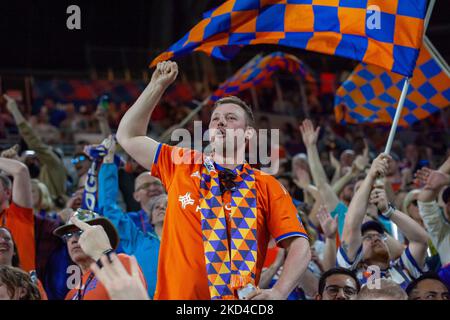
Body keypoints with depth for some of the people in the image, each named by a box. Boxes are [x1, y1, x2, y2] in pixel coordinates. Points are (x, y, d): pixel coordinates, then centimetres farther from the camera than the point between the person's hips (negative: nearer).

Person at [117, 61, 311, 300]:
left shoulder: (266, 187, 3)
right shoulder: (181, 166, 10)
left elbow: (300, 247, -3)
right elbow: (128, 136, 15)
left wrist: (278, 293, -18)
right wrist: (158, 85, 11)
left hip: (240, 302, -1)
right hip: (176, 295, 2)